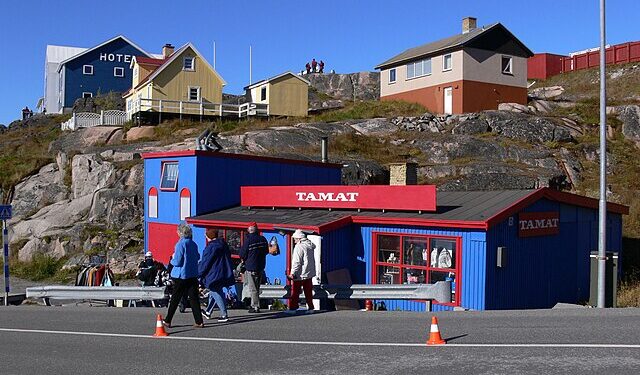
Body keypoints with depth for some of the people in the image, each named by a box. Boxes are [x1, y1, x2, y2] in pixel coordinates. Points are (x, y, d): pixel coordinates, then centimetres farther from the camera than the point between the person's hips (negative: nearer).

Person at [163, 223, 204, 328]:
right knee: (194, 298, 6)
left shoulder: (180, 244, -14)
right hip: (193, 275, 5)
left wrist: (172, 259, 4)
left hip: (181, 275, -5)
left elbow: (177, 262, -15)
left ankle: (167, 321, 16)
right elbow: (197, 257, 17)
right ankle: (199, 321, 3)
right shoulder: (193, 244, 6)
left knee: (175, 299, 6)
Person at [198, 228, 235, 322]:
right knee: (214, 292, 19)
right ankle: (208, 312, 31)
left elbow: (205, 263, -13)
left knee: (216, 293, -2)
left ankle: (224, 315, -3)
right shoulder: (223, 244, 9)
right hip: (224, 274, 9)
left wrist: (198, 273, -2)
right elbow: (228, 256, 17)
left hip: (214, 275, -9)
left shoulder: (210, 247, -16)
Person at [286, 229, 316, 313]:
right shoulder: (310, 245, 8)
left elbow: (297, 262, -20)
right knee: (308, 291, 12)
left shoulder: (299, 247, -17)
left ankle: (293, 308, 1)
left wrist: (292, 273, -18)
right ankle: (310, 307, 13)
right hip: (309, 273, 8)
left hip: (300, 274, -8)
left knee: (295, 291, 0)